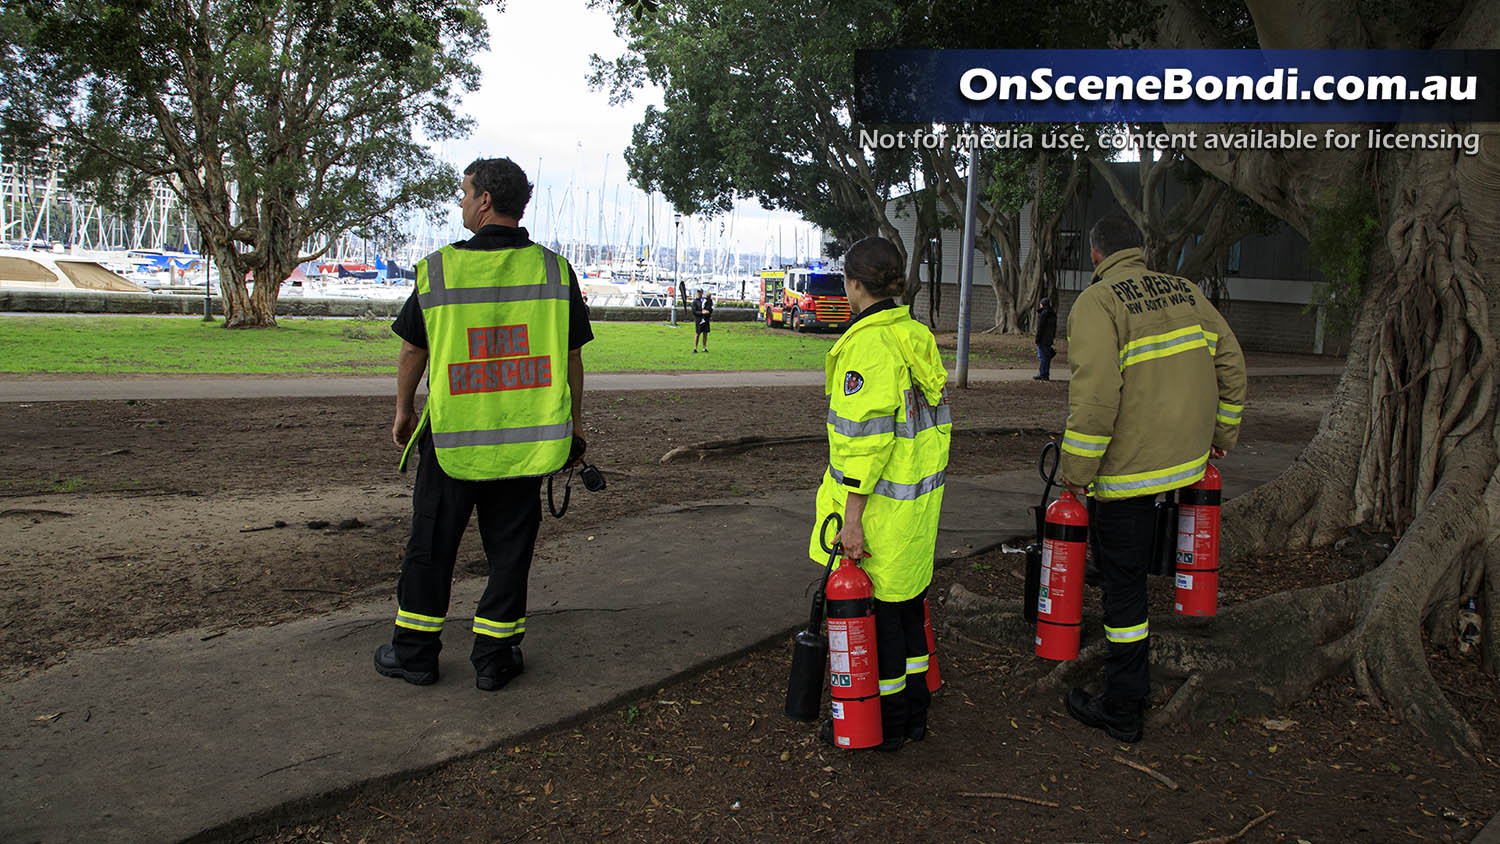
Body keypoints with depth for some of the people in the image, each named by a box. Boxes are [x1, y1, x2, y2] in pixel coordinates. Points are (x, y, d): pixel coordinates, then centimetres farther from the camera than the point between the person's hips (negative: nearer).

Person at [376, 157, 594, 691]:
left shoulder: (438, 268, -5)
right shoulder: (554, 271, -3)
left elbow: (412, 350, 4)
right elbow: (572, 358, 2)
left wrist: (403, 410, 19)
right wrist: (573, 425, 13)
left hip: (451, 439, 0)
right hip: (528, 441, 1)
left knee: (431, 542, 13)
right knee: (510, 546, 11)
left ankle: (414, 652, 24)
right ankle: (494, 657, 17)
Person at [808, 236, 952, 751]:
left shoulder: (867, 345, -19)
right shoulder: (918, 335, 9)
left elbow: (866, 438, -24)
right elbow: (936, 416, 15)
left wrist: (852, 517, -21)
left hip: (880, 505, -9)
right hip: (920, 497, 9)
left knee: (870, 608, 4)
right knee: (906, 601, 18)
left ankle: (883, 721, 16)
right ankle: (914, 713, 30)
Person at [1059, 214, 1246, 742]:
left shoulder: (1097, 302, -12)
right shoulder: (1185, 291, 8)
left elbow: (1095, 395, -21)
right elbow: (1229, 361, 13)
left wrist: (1076, 472, -13)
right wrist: (1223, 431, 24)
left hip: (1130, 461, -7)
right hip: (1189, 455, 7)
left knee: (1122, 581, 2)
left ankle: (1122, 711, 11)